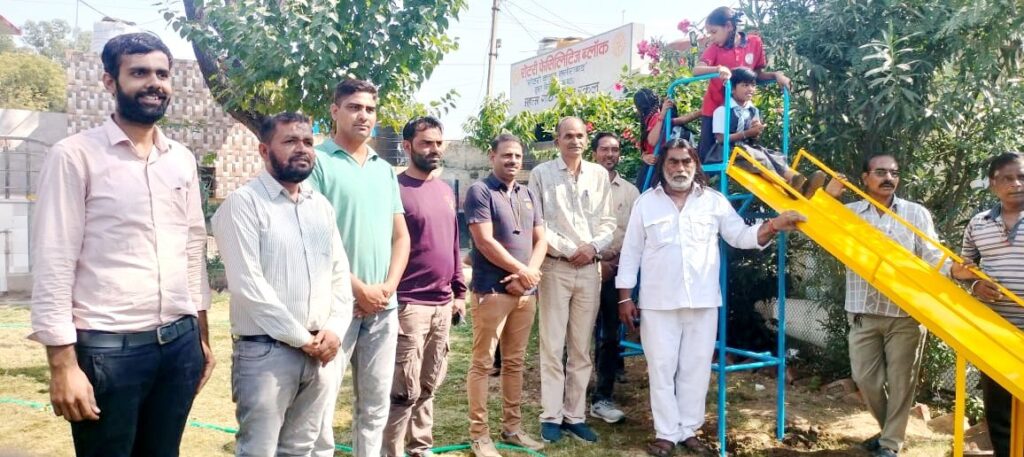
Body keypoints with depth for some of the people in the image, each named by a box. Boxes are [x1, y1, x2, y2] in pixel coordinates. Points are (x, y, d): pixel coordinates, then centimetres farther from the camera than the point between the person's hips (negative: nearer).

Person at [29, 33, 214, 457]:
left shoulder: (182, 159, 10)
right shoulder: (75, 155, -7)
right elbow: (52, 265, -10)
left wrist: (202, 335, 13)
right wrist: (63, 364, -14)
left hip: (180, 342, 5)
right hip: (107, 348, -5)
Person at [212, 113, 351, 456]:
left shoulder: (322, 206, 13)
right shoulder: (243, 203, -8)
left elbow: (340, 274, 13)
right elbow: (247, 285, -15)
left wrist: (335, 329, -3)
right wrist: (302, 338, -12)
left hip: (320, 352, 6)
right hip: (266, 352, -6)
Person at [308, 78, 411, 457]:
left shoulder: (385, 169, 14)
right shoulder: (317, 161, -4)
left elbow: (401, 235, 14)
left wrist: (388, 287, -2)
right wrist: (358, 289, -13)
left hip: (384, 307, 6)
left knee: (375, 404, 14)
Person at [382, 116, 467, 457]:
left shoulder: (446, 191, 14)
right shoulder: (396, 189, -9)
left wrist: (459, 290, 17)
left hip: (443, 304, 7)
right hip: (408, 304, -7)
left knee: (429, 386, 16)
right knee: (405, 390, -2)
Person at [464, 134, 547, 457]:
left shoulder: (528, 195, 15)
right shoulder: (480, 191, -5)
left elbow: (540, 240, 12)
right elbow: (485, 242, -14)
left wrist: (528, 275, -6)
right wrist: (523, 271, -9)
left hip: (526, 292, 6)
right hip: (491, 291, -6)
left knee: (515, 362, 13)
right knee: (482, 363, 0)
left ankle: (512, 427, 24)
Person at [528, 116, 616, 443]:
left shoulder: (599, 175, 10)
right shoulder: (541, 174, 1)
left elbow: (608, 222, 10)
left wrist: (593, 246, -8)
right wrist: (568, 249, -11)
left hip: (590, 269, 3)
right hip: (555, 267, -3)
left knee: (581, 348, 7)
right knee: (552, 346, -1)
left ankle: (575, 415, 16)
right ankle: (551, 416, 8)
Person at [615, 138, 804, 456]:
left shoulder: (714, 201, 5)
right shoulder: (645, 203, 3)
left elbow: (741, 237, 4)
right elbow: (631, 252, 4)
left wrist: (773, 227, -15)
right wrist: (625, 298, 0)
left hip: (703, 301, 1)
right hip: (658, 302, -1)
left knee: (696, 368, 8)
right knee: (662, 368, 4)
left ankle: (689, 430, 21)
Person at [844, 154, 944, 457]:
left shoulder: (917, 214, 4)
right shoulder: (849, 213, 7)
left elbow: (932, 259, -1)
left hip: (906, 314, -1)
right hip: (863, 313, 1)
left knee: (901, 381, 3)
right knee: (866, 379, 7)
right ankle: (890, 430, 31)